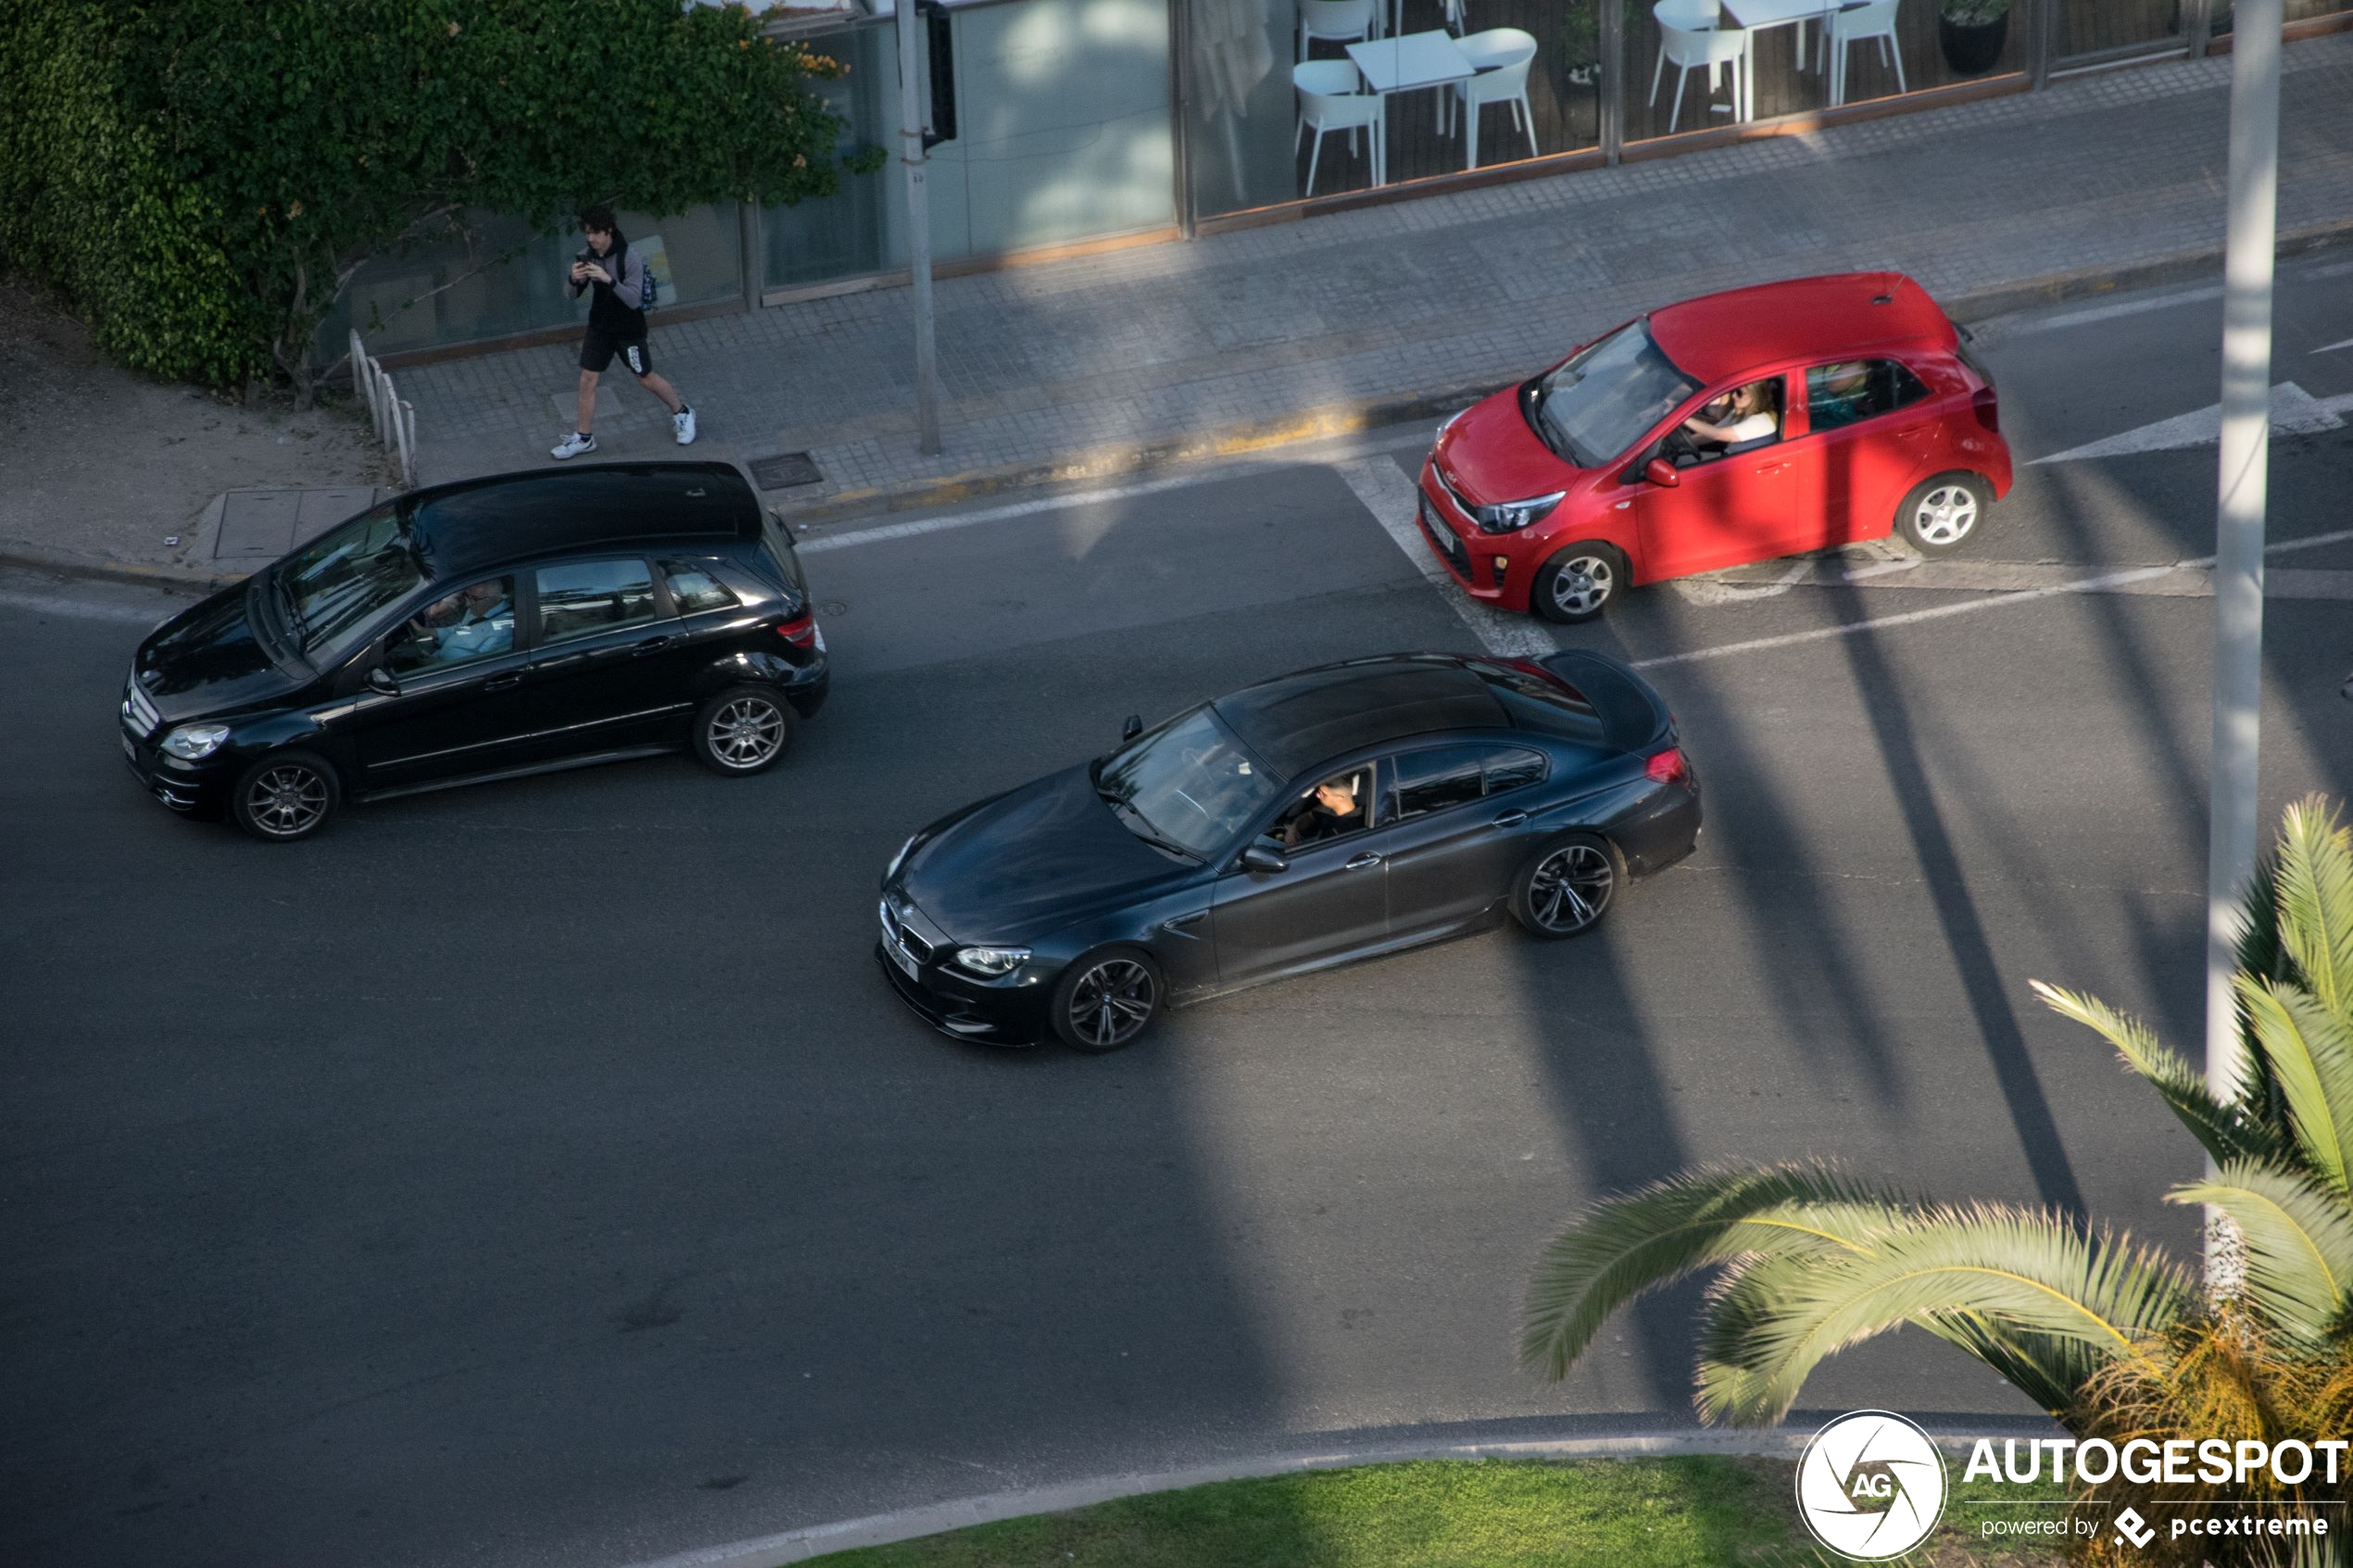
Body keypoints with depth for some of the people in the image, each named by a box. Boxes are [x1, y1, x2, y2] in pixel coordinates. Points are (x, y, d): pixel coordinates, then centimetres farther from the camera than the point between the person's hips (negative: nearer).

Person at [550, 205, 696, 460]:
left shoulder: (629, 259, -22)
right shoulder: (586, 258, -6)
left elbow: (634, 300, -28)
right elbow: (572, 295, -4)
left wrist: (609, 280, -41)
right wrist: (574, 280, -28)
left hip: (629, 330, -5)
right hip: (599, 328, 5)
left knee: (646, 378, 8)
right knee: (587, 379, 2)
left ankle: (682, 413, 32)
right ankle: (583, 438, 13)